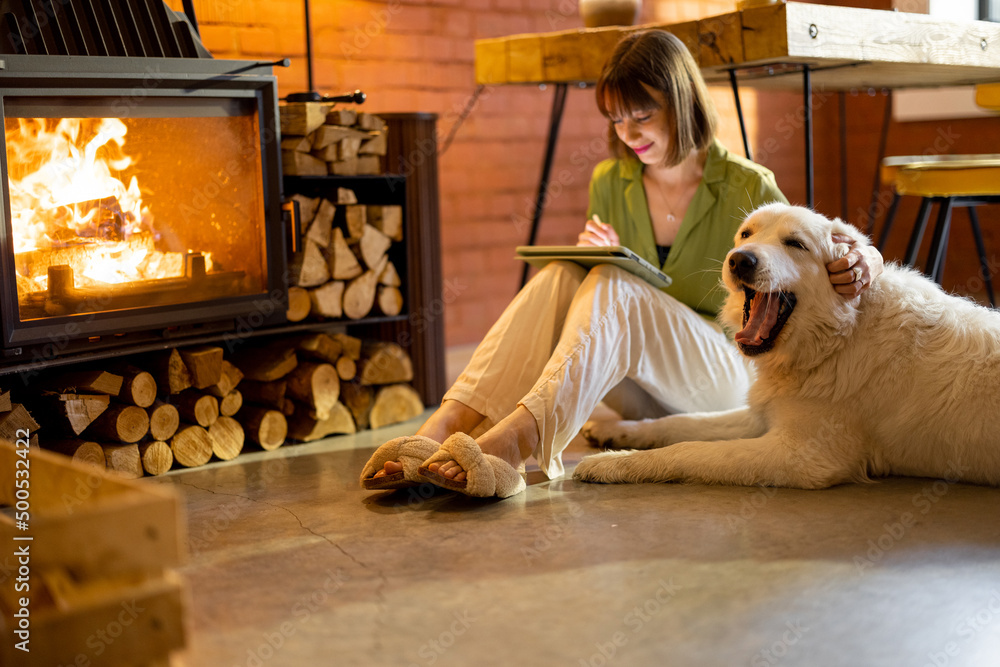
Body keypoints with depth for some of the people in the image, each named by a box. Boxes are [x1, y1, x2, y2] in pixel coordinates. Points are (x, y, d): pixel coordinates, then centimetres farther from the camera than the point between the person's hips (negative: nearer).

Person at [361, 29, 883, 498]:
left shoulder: (746, 188, -4)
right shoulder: (609, 184, 7)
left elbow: (820, 266, 0)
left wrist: (862, 263, -24)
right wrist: (603, 259, -11)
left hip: (721, 379, -4)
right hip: (639, 397, 4)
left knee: (611, 287, -31)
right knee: (560, 276, -25)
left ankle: (511, 442, -54)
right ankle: (439, 431, -43)